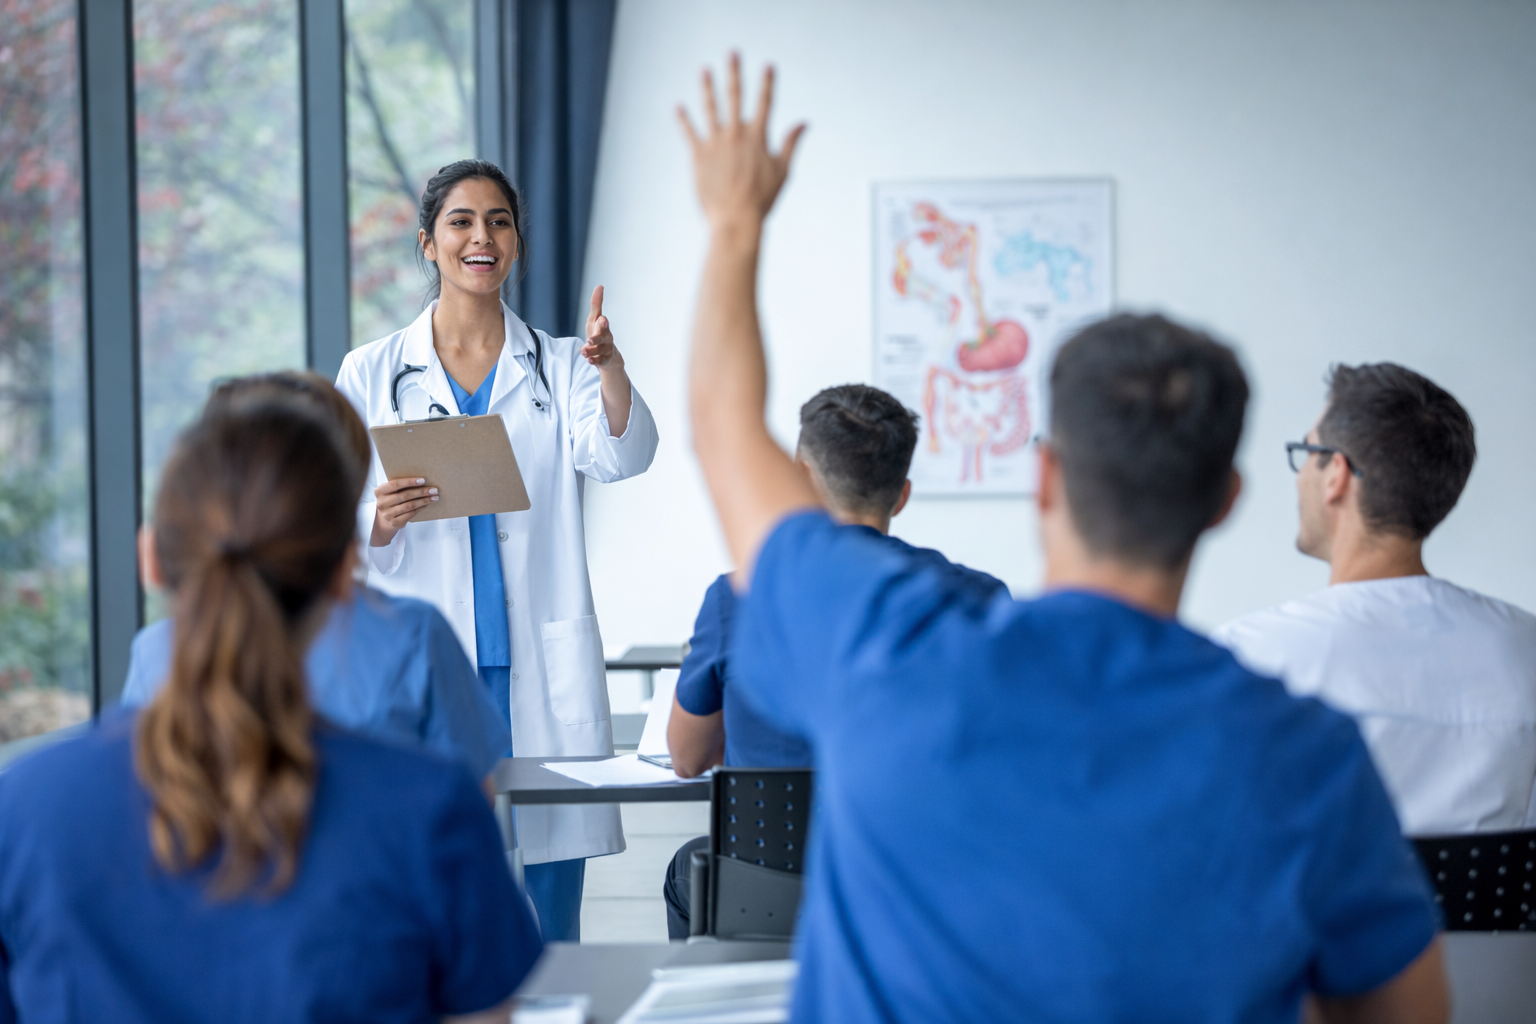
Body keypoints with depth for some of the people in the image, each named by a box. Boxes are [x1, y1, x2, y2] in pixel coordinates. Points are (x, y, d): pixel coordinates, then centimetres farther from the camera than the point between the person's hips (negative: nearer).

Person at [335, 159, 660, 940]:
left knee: (547, 927, 2)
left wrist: (612, 370, -30)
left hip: (539, 670, 1)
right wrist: (380, 521, -17)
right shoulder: (371, 374, 8)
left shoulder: (559, 368, 9)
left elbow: (618, 458, -11)